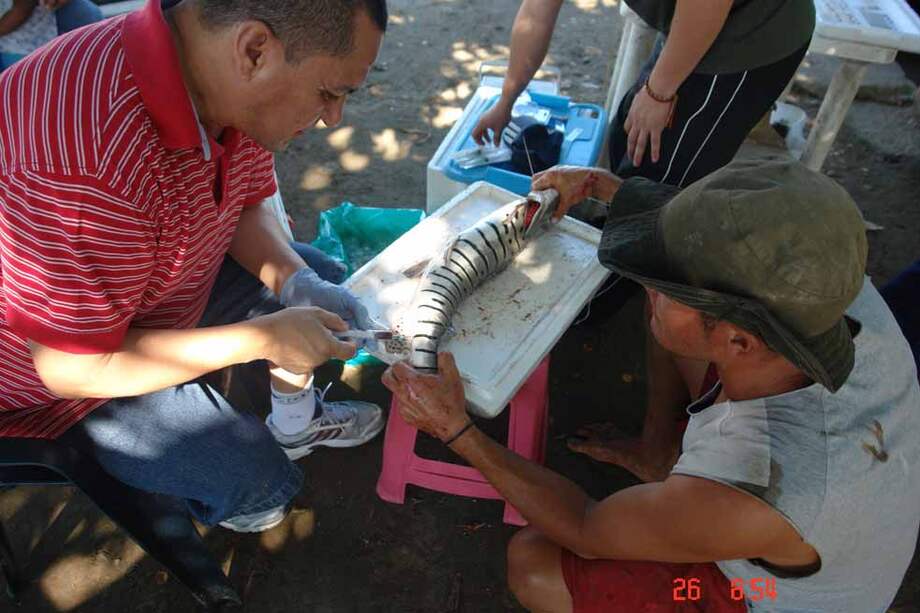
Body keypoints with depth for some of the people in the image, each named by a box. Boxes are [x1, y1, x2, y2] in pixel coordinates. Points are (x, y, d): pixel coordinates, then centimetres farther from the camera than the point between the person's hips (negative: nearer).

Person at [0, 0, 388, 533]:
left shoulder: (230, 86, -17)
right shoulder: (87, 164, -41)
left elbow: (249, 206, 0)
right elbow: (74, 367, -30)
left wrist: (299, 283, -18)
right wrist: (264, 339, -30)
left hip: (174, 283, 7)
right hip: (64, 368, -7)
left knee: (322, 275, 8)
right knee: (262, 481, -12)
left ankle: (295, 421, 31)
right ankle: (217, 505, 26)